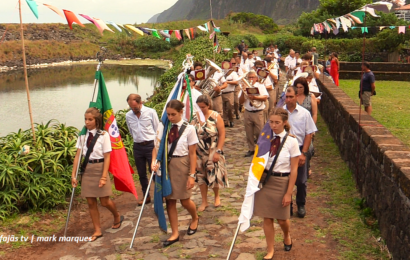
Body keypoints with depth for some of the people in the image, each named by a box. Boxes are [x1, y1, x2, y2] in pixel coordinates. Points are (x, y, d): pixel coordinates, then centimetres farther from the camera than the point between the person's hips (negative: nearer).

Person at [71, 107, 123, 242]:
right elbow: (77, 156, 1)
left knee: (105, 201, 2)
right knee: (91, 202, 7)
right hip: (87, 170, 4)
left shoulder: (103, 135, -9)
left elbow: (107, 157, -10)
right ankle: (97, 231, 20)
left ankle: (117, 217, 34)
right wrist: (73, 175, -4)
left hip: (99, 169, -4)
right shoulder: (82, 136, 2)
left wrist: (104, 177, -15)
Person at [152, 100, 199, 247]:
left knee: (185, 200, 8)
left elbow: (192, 153, -8)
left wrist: (192, 175, -11)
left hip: (182, 164, -3)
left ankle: (195, 219, 42)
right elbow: (157, 147, 2)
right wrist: (154, 161, -17)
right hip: (165, 164, 3)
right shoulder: (162, 126, -1)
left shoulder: (188, 129, -10)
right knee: (169, 200, 8)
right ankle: (174, 234, 22)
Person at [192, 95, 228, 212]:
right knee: (201, 176, 10)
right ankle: (204, 201, 25)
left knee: (214, 175, 3)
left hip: (213, 152, -3)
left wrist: (218, 151, -14)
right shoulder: (195, 117, -2)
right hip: (199, 153, 3)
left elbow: (222, 135, -10)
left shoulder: (216, 117, -10)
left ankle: (217, 196, 32)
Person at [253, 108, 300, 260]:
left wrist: (289, 193, -9)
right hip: (265, 180, 3)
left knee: (282, 218, 10)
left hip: (282, 182, -2)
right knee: (267, 218, 8)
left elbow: (294, 170, -9)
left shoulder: (291, 141, -11)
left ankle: (287, 237, 45)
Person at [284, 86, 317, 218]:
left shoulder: (304, 113, -4)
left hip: (300, 150, 0)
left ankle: (301, 205, 28)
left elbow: (309, 134, -2)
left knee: (301, 181, 9)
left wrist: (303, 153, -8)